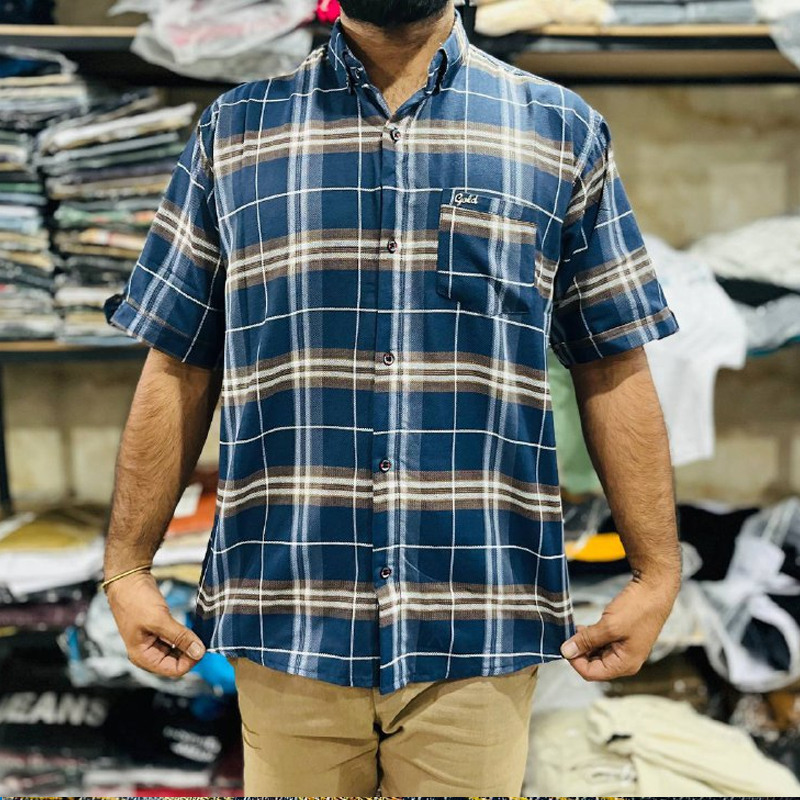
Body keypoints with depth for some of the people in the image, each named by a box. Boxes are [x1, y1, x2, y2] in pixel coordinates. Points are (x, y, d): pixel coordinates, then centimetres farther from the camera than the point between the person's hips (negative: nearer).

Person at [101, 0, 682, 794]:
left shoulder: (562, 129, 6)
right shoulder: (233, 129, 7)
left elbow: (614, 374, 5)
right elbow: (177, 372, 6)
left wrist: (656, 573, 1)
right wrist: (127, 568, 3)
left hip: (479, 631, 0)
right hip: (285, 628, 1)